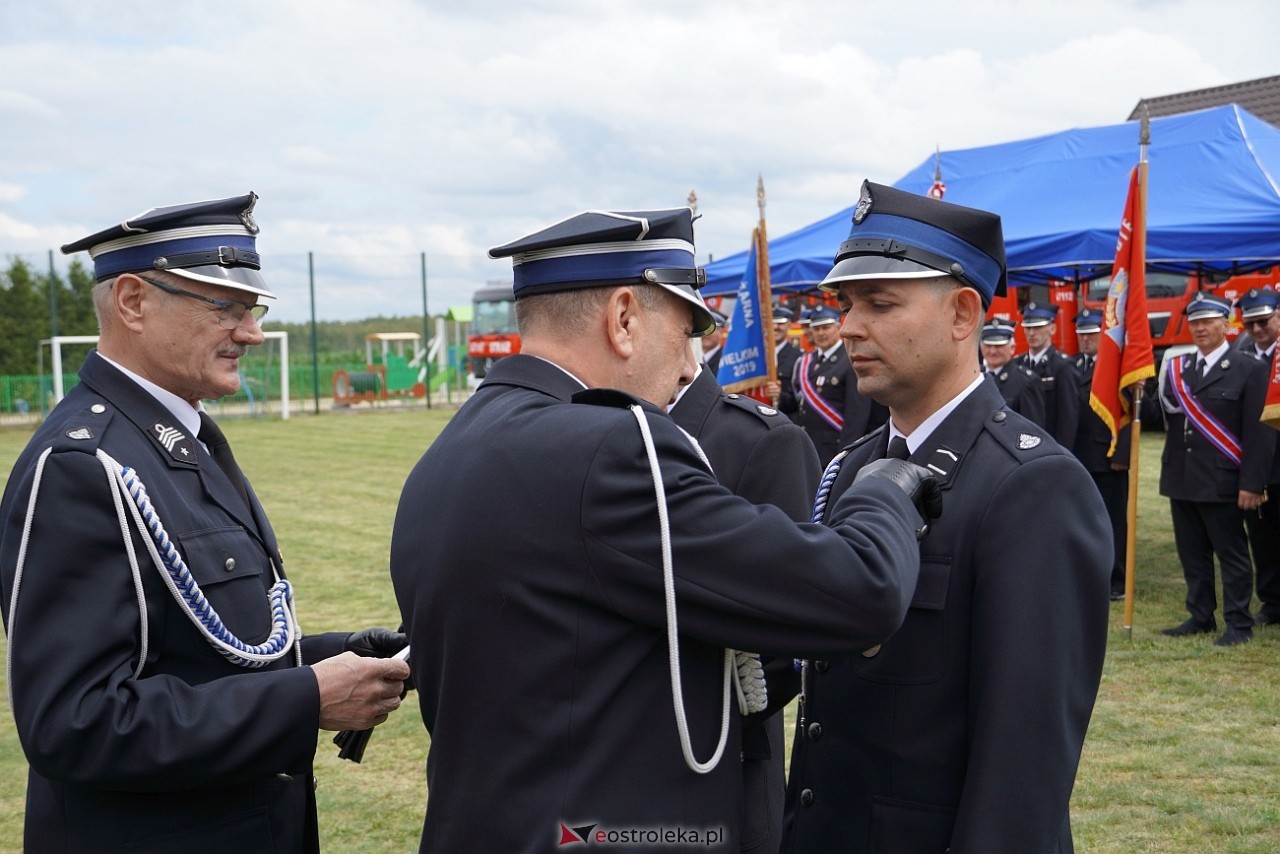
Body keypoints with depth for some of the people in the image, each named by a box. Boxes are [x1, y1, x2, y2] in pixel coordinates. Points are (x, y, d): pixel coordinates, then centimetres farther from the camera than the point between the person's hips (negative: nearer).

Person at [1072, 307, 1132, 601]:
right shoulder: (1070, 366, 13)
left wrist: (1121, 455, -15)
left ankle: (1116, 581, 9)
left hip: (1109, 457, -6)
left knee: (1113, 520, 2)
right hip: (1076, 457, 6)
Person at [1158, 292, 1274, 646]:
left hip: (1221, 482, -6)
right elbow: (1166, 418, 8)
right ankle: (1200, 617, 24)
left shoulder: (1249, 369, -5)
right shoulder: (1177, 368, 12)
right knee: (1192, 554, 13)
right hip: (1182, 479, 6)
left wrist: (1251, 483, -14)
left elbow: (1258, 431, -9)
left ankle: (1239, 624, 11)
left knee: (1232, 554, 3)